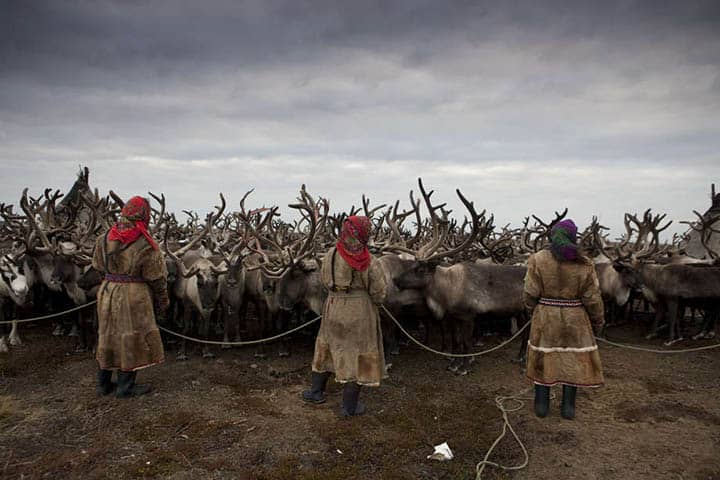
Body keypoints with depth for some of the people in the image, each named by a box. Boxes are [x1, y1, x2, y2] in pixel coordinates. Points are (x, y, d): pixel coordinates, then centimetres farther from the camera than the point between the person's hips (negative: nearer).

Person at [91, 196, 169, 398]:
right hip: (134, 296, -6)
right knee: (131, 337, 5)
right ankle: (125, 386, 13)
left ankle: (103, 383, 29)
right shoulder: (145, 244, -15)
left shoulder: (105, 238, 2)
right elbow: (156, 277, -9)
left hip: (107, 293, 6)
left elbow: (98, 266, 12)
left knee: (108, 336, 17)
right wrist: (162, 301, 2)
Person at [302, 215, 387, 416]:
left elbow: (325, 279, 5)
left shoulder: (330, 256, -9)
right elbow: (378, 291, -10)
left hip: (334, 308, 3)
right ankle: (349, 405, 18)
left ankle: (316, 391, 35)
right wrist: (374, 302, 11)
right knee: (358, 353, 9)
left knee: (327, 345, 23)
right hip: (361, 310, -3)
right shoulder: (370, 263, -17)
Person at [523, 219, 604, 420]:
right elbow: (592, 298, -5)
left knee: (543, 357, 12)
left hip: (545, 318, 0)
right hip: (575, 320, 0)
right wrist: (598, 321, 10)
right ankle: (568, 407, 20)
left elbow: (530, 293, -8)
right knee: (573, 360, 12)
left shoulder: (537, 260, -10)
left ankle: (541, 405, 21)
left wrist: (532, 309, 11)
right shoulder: (584, 264, -8)